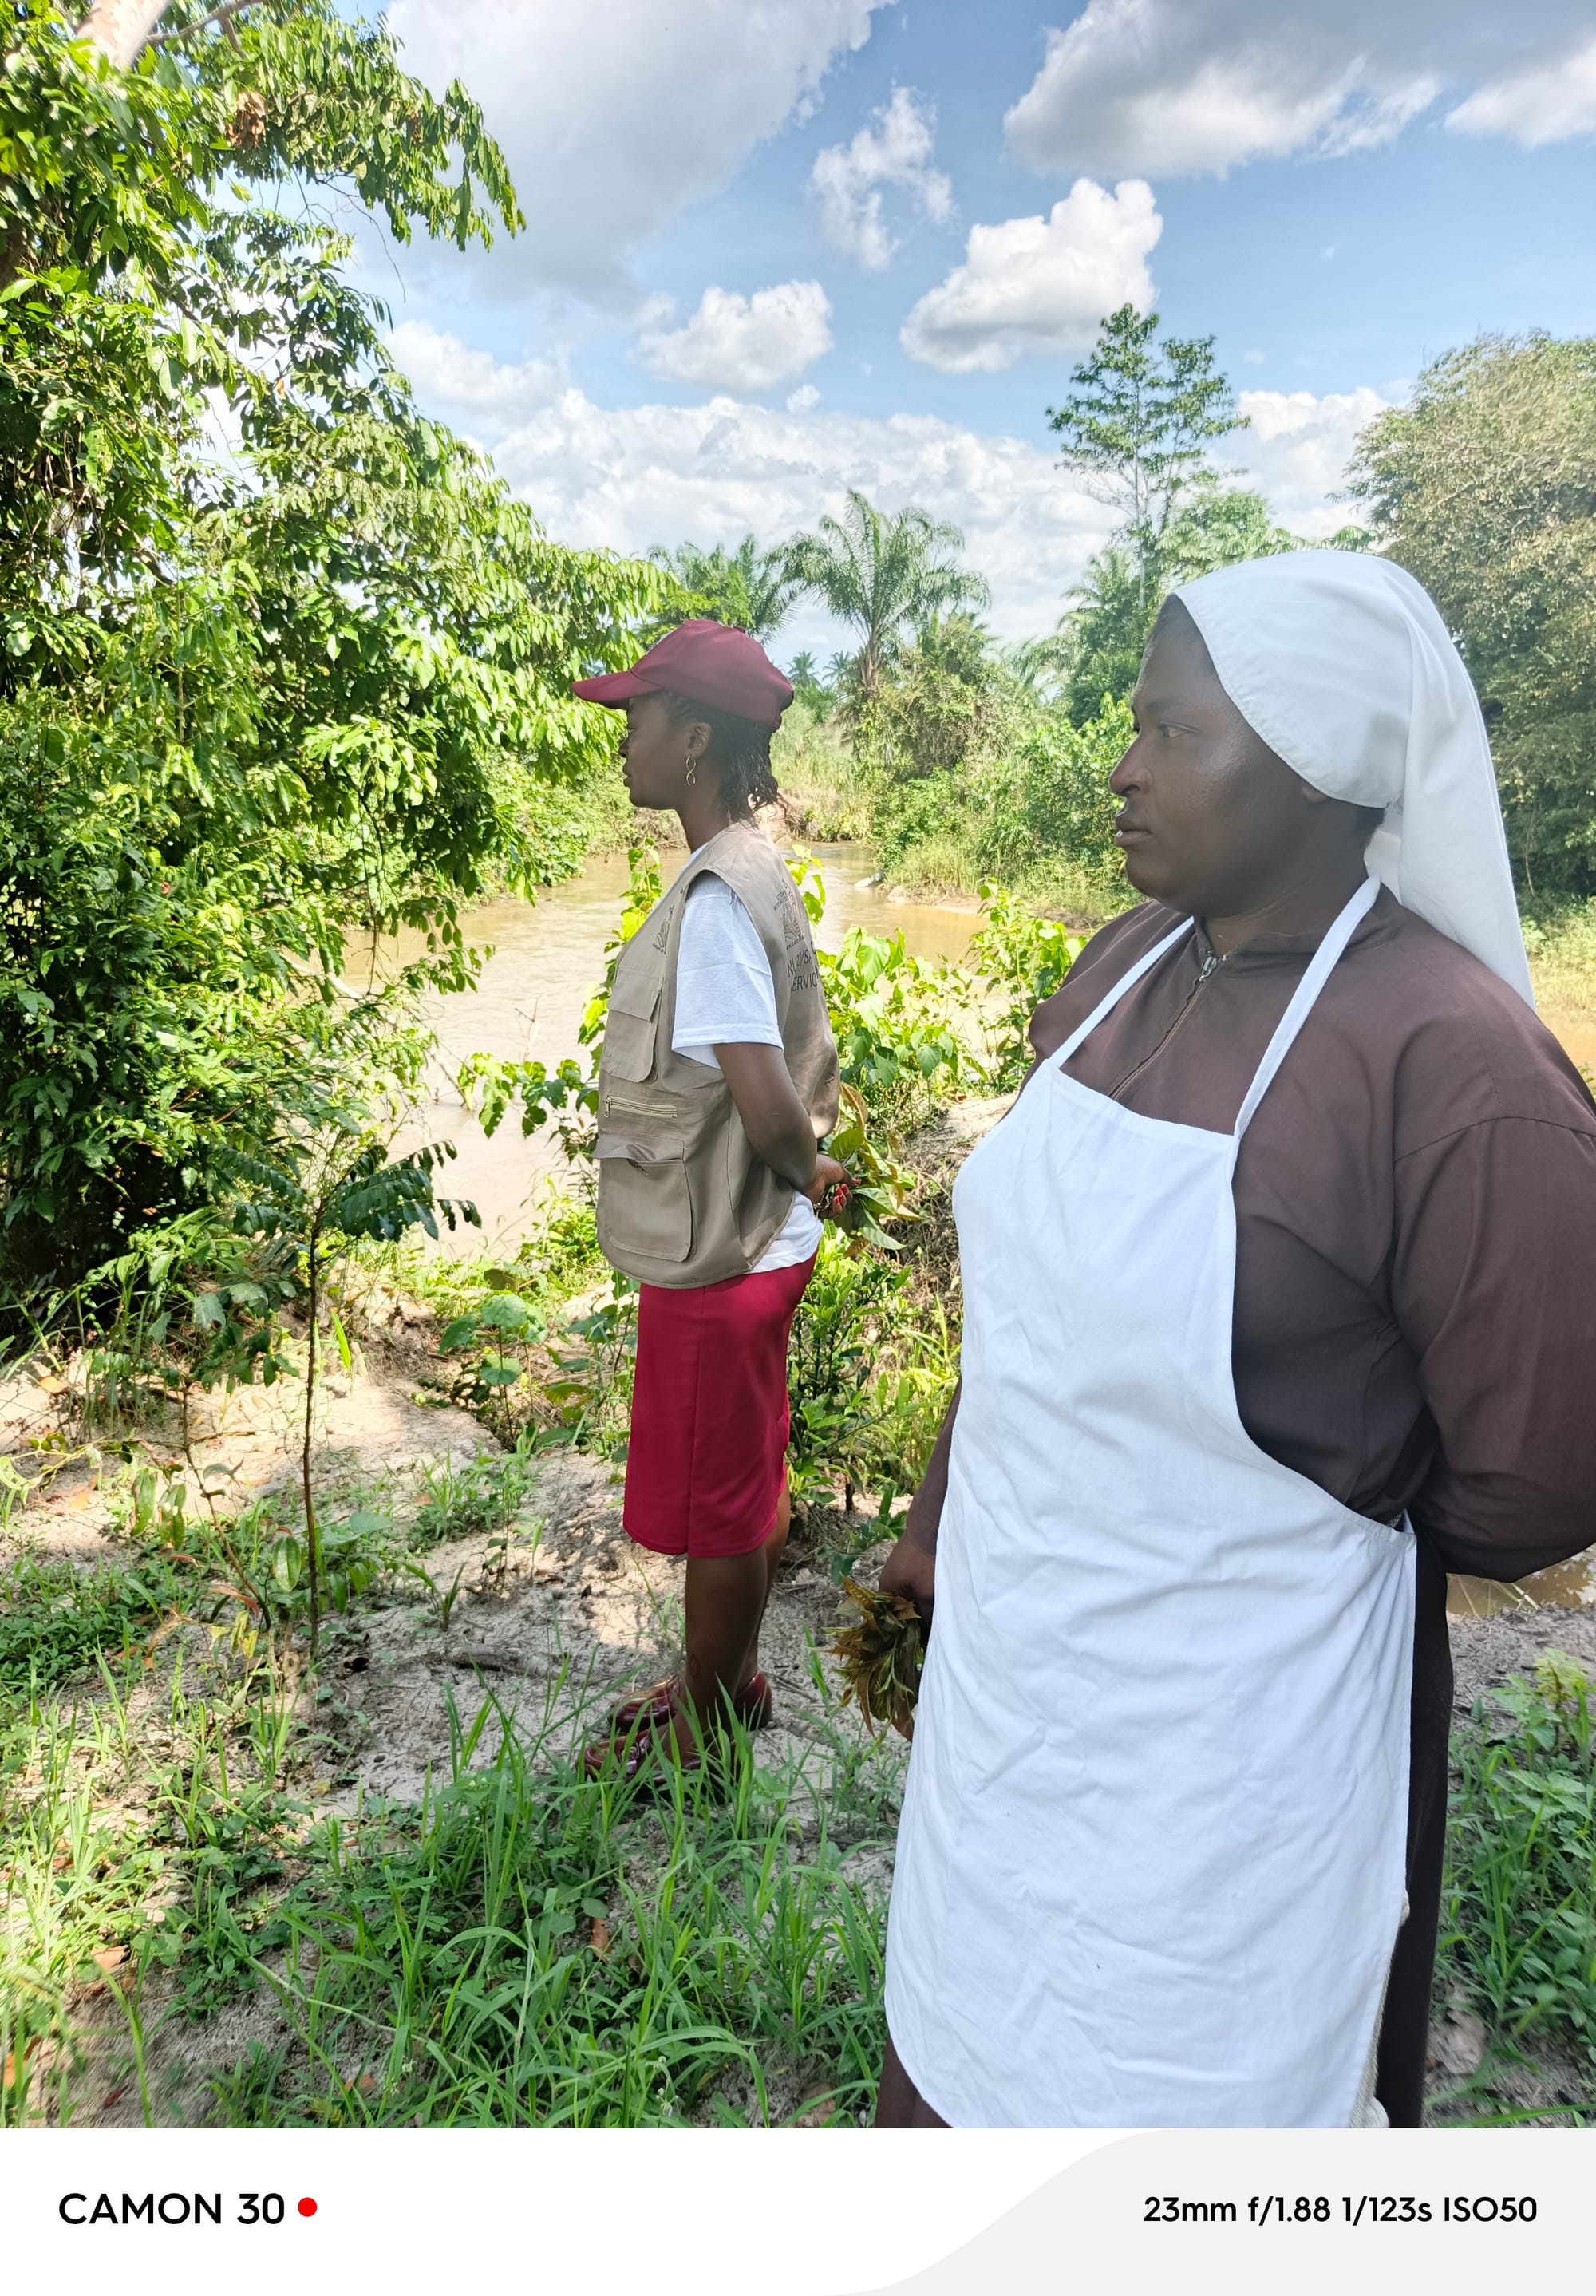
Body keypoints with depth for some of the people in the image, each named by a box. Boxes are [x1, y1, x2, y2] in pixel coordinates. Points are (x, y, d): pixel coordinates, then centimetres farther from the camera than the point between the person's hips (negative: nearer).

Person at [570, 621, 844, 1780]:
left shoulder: (717, 899, -24)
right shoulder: (754, 873, 8)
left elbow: (768, 1106, -28)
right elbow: (798, 1074, 16)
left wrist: (805, 1170, -10)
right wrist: (811, 1162, 9)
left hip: (718, 1260, -9)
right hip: (755, 1245, 10)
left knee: (716, 1504, 10)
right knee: (749, 1482, 24)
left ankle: (701, 1728, 32)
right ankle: (733, 1679, 44)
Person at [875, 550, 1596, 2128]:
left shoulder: (1453, 1067, -24)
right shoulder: (1118, 971, -2)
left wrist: (1297, 1524, -2)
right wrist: (942, 1528, 14)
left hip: (1222, 1745, -6)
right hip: (1007, 1683, 6)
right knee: (963, 2057, 27)